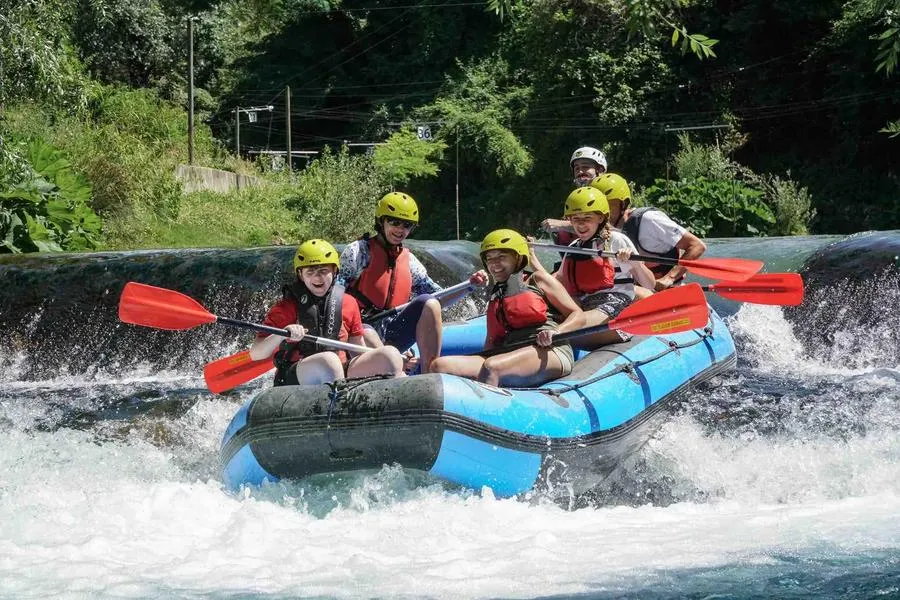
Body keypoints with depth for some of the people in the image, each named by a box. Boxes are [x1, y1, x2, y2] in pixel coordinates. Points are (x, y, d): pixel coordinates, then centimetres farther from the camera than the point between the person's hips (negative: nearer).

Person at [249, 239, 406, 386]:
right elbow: (255, 353, -6)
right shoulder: (287, 307, 0)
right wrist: (281, 335, -26)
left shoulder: (348, 303, 13)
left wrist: (394, 360, 4)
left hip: (340, 375, 5)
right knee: (328, 359, -37)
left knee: (389, 354, -16)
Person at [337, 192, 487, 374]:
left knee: (428, 303, -17)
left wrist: (470, 285, 1)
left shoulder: (409, 261, 16)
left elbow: (439, 300, 16)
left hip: (391, 335, 5)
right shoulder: (358, 251, -1)